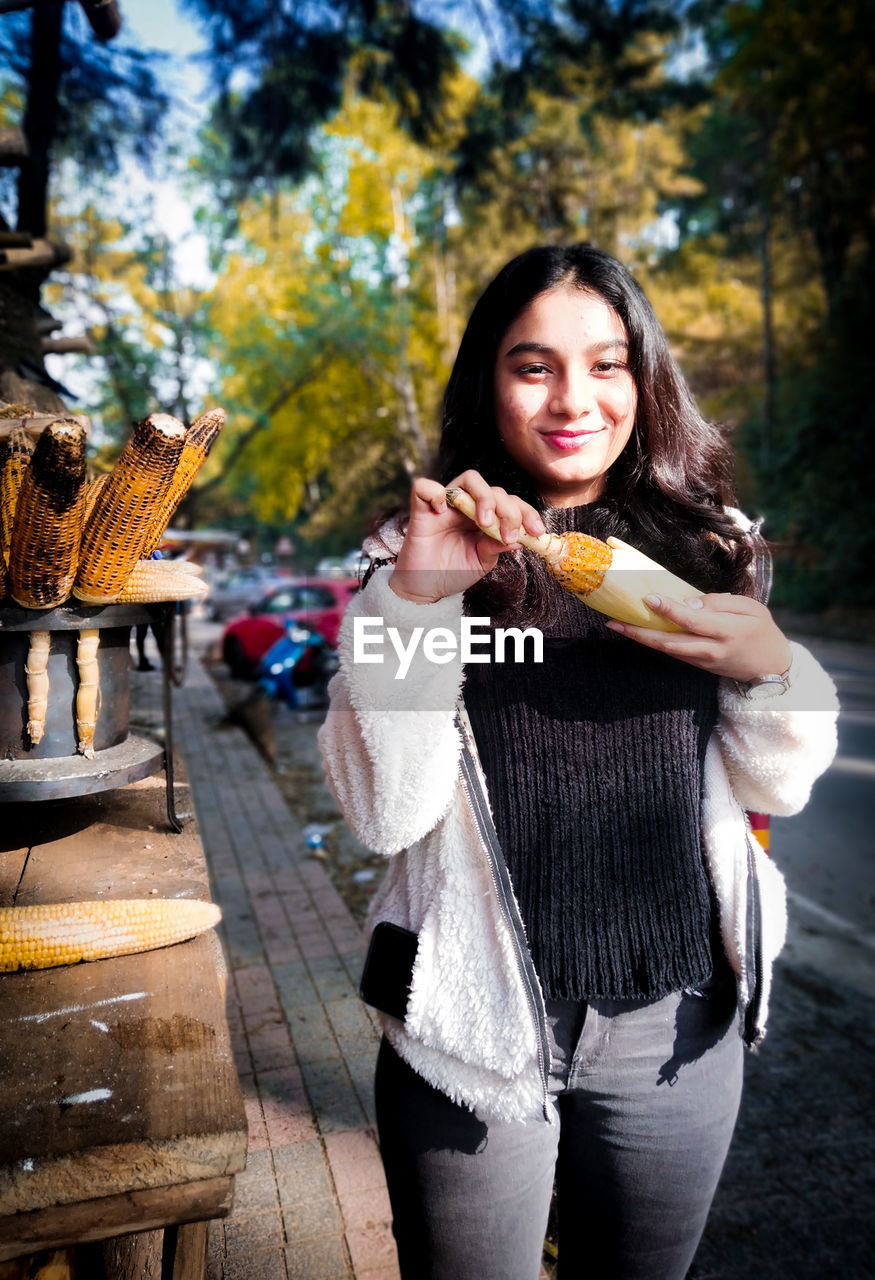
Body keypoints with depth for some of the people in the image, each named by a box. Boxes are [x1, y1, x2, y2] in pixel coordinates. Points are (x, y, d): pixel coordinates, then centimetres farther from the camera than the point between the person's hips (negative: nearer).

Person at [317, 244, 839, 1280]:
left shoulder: (708, 545, 0)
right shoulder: (417, 557, -7)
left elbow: (778, 787, 5)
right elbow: (385, 814, -15)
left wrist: (768, 668, -14)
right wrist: (412, 599, -24)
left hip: (676, 1026, 3)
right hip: (475, 1030, -2)